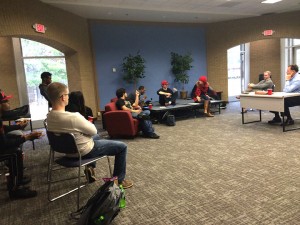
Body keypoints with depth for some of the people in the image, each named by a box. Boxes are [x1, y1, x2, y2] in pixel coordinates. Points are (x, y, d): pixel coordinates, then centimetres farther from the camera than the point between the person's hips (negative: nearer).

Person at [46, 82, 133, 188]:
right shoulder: (73, 117, -36)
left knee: (97, 137, 36)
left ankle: (90, 167, 28)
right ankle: (118, 180, 15)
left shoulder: (49, 117, -9)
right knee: (122, 147, 5)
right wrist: (88, 123, 0)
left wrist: (84, 124, -1)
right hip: (84, 151, -8)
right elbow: (93, 131, -19)